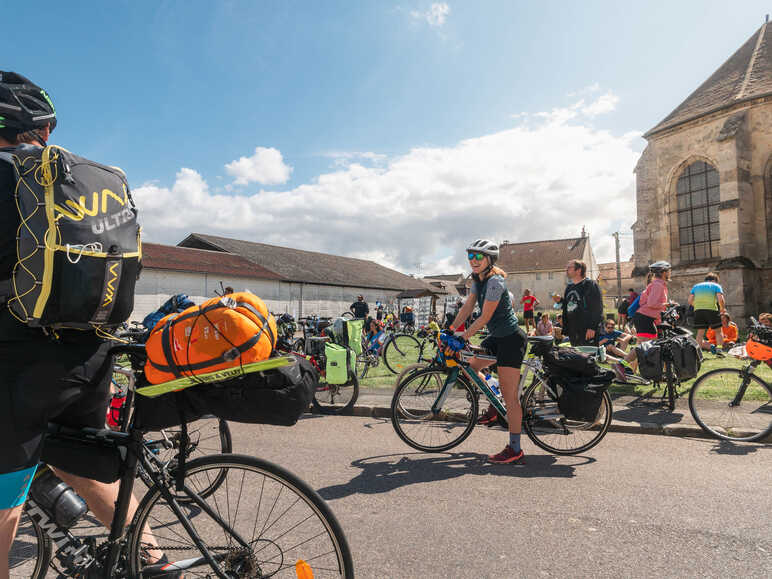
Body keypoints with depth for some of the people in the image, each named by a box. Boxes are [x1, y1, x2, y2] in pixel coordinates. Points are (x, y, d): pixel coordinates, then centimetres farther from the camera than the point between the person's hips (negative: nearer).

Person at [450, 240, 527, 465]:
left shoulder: (494, 281, -22)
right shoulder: (478, 279, 7)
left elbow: (484, 317, -22)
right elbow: (467, 307, 8)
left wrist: (462, 338, -19)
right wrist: (449, 330, 3)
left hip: (511, 340, -10)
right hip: (497, 337, 10)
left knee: (510, 396, -5)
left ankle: (515, 451, 4)